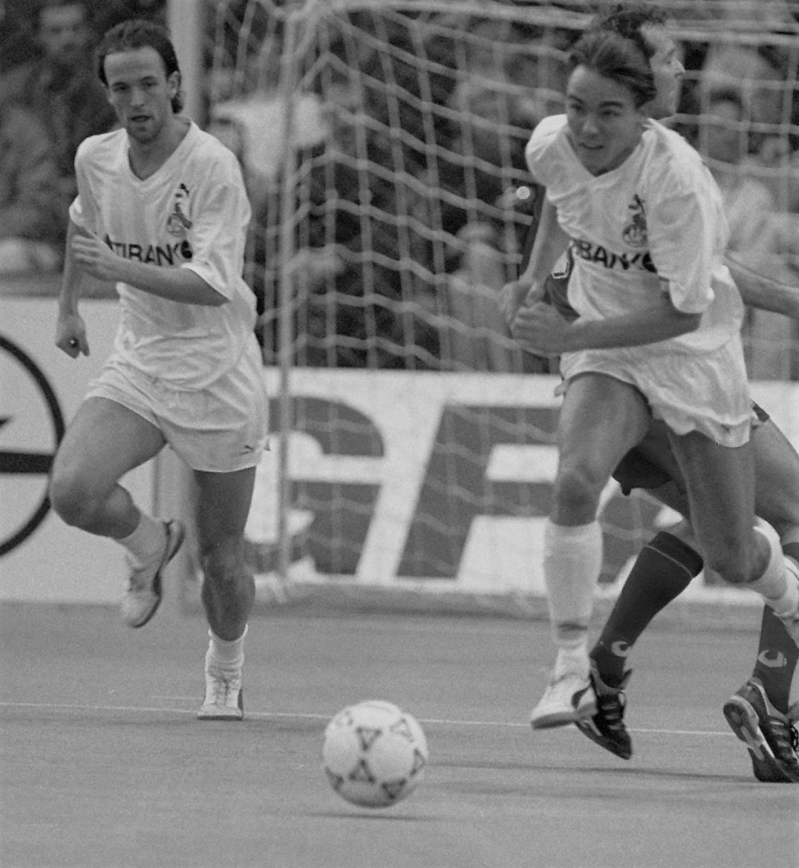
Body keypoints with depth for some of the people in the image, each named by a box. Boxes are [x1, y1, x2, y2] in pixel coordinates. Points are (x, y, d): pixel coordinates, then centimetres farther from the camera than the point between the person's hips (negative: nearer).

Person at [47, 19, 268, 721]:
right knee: (73, 490, -23)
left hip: (218, 376, -4)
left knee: (221, 558, 4)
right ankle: (148, 544, 11)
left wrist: (117, 267, -33)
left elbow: (214, 285, -27)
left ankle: (225, 675, 33)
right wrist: (69, 305, 28)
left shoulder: (213, 167, -19)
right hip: (138, 366, 4)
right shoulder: (95, 159, -1)